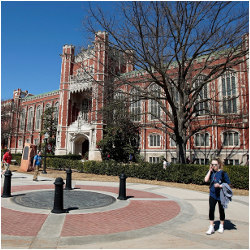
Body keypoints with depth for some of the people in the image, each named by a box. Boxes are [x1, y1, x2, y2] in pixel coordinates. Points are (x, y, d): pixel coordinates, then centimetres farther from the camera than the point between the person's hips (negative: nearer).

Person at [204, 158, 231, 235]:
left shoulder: (223, 173, -10)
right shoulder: (211, 172, 2)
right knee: (211, 210, -3)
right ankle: (211, 227, 7)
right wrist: (210, 170, -11)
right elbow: (206, 180, -11)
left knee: (221, 210, 13)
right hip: (212, 195, 3)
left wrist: (220, 186, -22)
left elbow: (228, 184, -7)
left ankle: (221, 226, 32)